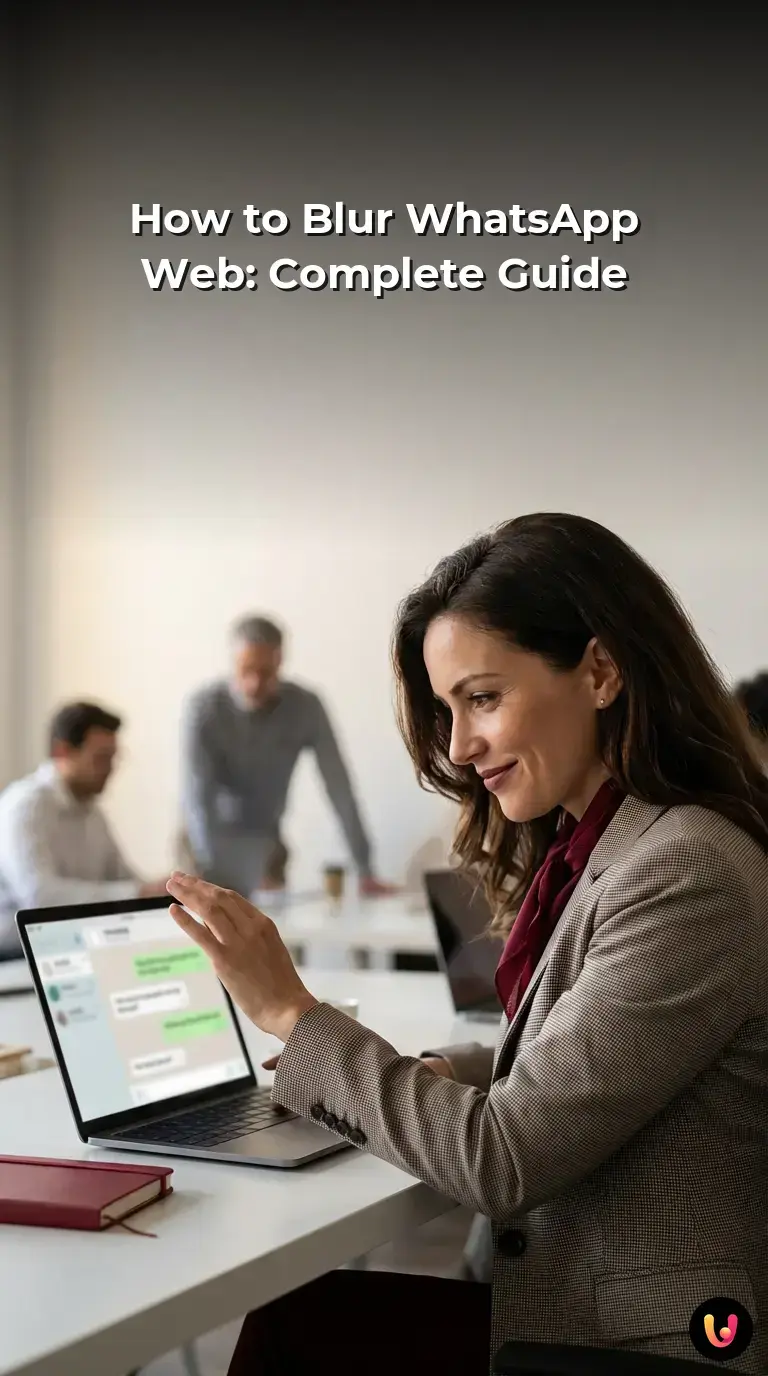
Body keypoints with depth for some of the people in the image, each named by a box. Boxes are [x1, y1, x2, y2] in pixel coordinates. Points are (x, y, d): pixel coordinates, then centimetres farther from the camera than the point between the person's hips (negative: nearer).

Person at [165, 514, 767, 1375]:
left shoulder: (686, 880, -22)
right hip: (577, 1296, 7)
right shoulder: (591, 854, 6)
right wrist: (442, 1075, -1)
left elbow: (501, 1163, -21)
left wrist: (294, 1015, -15)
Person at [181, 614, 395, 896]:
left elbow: (339, 788, -18)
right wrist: (209, 878, -41)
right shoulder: (205, 708, -25)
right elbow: (197, 798, -30)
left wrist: (365, 870, -24)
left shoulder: (306, 707, -18)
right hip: (209, 842, -2)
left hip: (264, 844, 2)